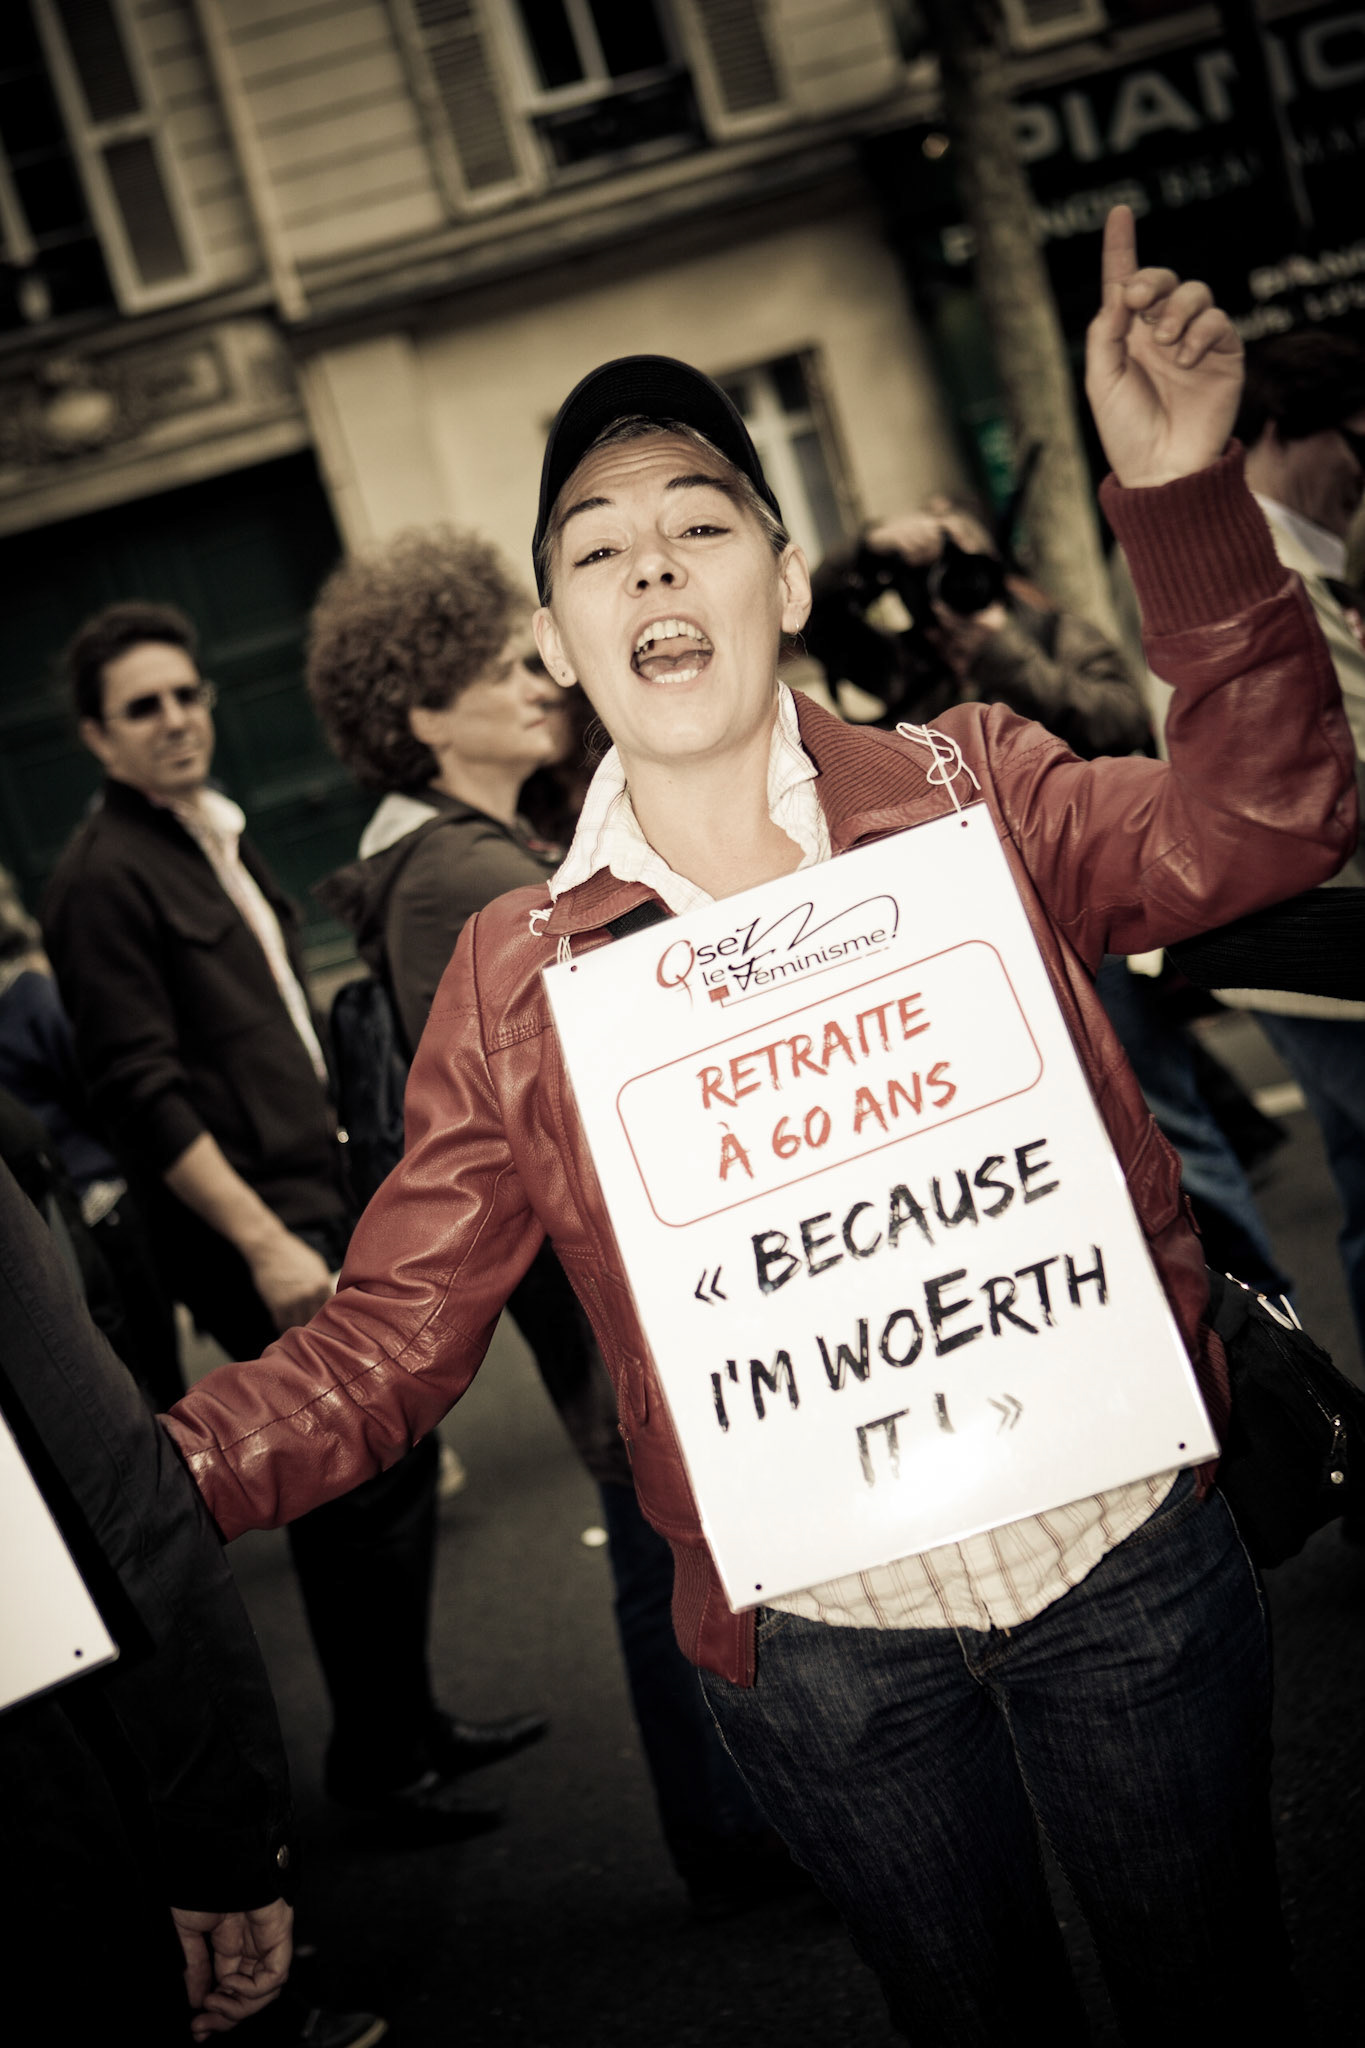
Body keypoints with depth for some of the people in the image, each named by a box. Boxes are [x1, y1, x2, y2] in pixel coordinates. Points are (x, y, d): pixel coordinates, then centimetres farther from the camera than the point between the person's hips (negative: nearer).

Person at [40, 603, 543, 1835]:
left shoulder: (217, 836, 14)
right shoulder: (104, 880, -14)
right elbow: (142, 1095, -19)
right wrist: (265, 1245, -22)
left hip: (321, 1192, 9)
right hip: (251, 1223, -9)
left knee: (396, 1459, 14)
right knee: (363, 1484, -4)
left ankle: (413, 1722, 29)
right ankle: (376, 1758, 12)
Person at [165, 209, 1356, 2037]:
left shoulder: (971, 799, -5)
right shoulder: (514, 972, -5)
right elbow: (391, 1337, -5)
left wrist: (1181, 492, -33)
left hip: (1125, 1561, 0)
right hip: (820, 1644, 1)